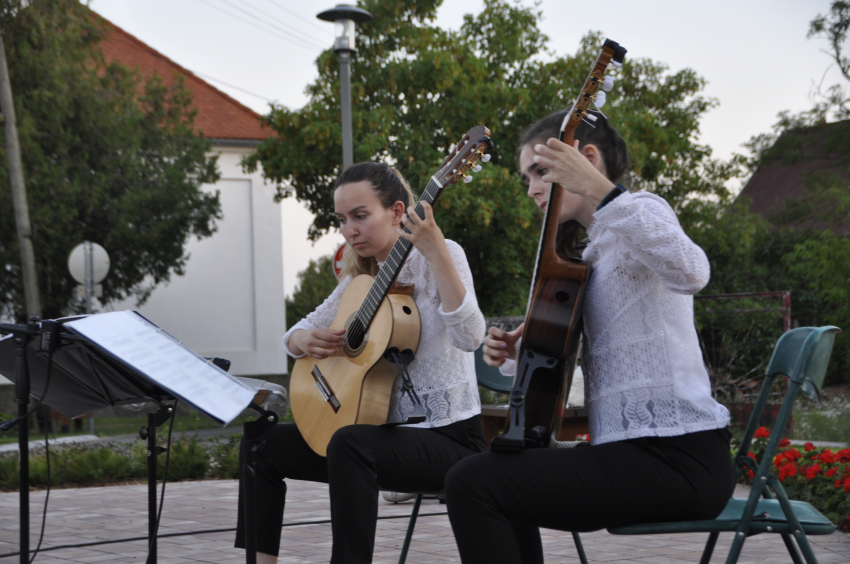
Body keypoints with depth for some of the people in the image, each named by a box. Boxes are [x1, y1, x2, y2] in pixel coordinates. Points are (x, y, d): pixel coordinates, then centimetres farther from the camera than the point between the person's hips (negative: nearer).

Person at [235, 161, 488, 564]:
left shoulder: (440, 259, -10)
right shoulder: (361, 277, 11)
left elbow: (469, 337, -28)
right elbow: (296, 334, 17)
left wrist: (435, 251, -34)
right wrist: (303, 340, -8)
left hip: (447, 435, -8)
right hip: (387, 426, 8)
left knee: (350, 444, -36)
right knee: (264, 443, 1)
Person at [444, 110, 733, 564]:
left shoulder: (641, 211, -6)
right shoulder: (592, 251, 22)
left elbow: (690, 273, -31)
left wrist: (600, 191, -34)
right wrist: (515, 355, 3)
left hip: (676, 457, -10)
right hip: (632, 447, 10)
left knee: (472, 484, -17)